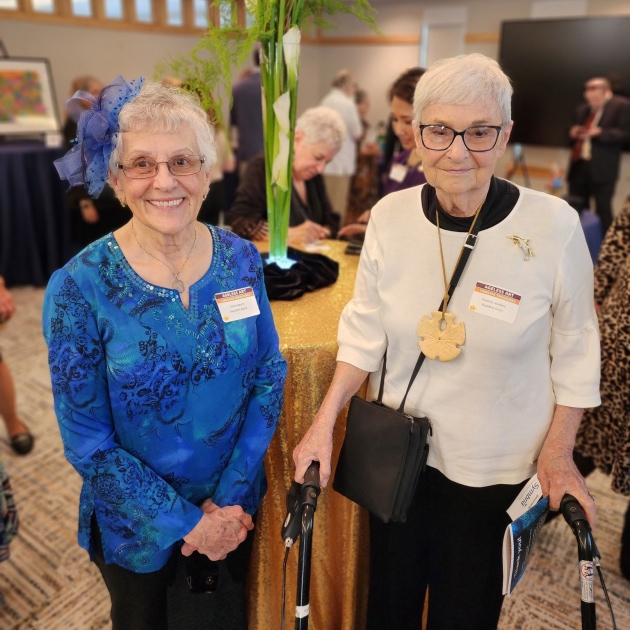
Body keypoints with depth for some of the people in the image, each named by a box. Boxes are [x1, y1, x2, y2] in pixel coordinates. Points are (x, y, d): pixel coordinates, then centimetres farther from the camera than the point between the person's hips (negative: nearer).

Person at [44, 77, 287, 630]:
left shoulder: (241, 258, -11)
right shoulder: (79, 287, -20)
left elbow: (269, 376, -6)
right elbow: (87, 439, -16)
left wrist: (229, 497, -11)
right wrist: (188, 522, -16)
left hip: (236, 507, 3)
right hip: (137, 526, -2)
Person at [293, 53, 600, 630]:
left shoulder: (554, 225, -16)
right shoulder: (391, 216, -9)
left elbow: (574, 352, -5)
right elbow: (365, 333, 0)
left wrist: (558, 454, -5)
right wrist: (324, 424, -5)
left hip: (494, 467, -2)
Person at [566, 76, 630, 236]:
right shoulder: (582, 110, 18)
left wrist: (600, 133, -20)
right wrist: (573, 134, 3)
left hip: (601, 168, -6)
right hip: (578, 166, 6)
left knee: (603, 210, -3)